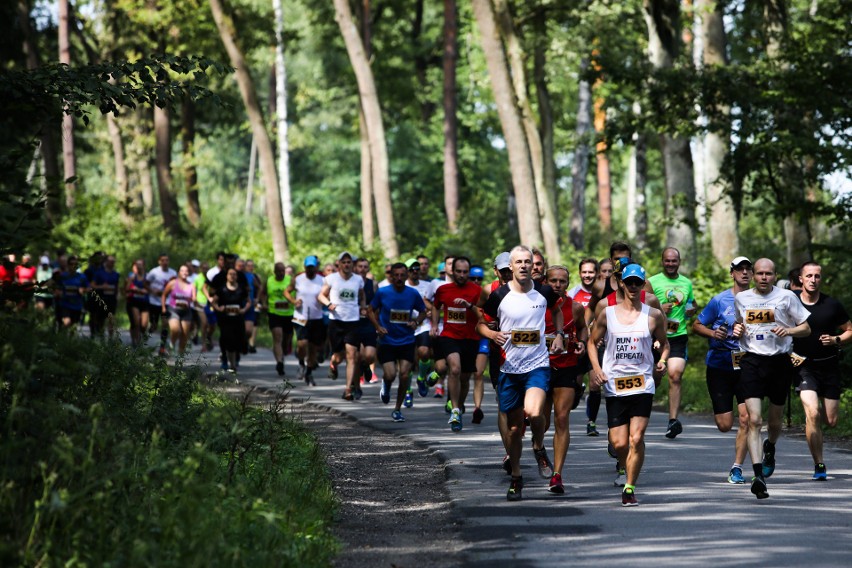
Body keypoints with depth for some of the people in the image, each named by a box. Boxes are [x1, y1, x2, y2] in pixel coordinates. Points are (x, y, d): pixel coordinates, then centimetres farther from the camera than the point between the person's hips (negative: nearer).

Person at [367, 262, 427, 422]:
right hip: (387, 341, -1)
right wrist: (378, 327, -11)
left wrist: (417, 322, -10)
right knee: (390, 375, -13)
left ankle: (397, 409, 12)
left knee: (404, 375, -6)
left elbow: (423, 311, 11)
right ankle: (386, 385, 27)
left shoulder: (413, 294, -3)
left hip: (407, 342, 1)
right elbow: (370, 311, 5)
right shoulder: (382, 292, -6)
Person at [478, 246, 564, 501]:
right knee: (514, 427, 7)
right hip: (509, 367, 1)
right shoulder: (499, 295, -5)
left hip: (538, 365, -1)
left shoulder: (544, 292, 0)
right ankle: (516, 477, 25)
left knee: (534, 413, -26)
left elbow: (556, 310, 23)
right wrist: (494, 335, -15)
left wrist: (559, 334, 9)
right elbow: (480, 324, 5)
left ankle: (539, 448, 6)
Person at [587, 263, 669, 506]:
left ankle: (629, 488, -5)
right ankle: (629, 473, 29)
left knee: (636, 438, -14)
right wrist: (595, 367, -2)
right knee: (619, 443, -2)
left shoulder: (654, 315, 4)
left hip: (642, 384, -1)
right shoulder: (607, 313, 4)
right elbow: (592, 342, 13)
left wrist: (662, 360, -4)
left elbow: (664, 342, 17)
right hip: (614, 385, 1)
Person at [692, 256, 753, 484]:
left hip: (747, 366, 1)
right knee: (724, 426, 0)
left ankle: (737, 467, -1)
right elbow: (697, 325, 5)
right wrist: (713, 333, -14)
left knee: (746, 418, -13)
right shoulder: (720, 300, -3)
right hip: (720, 366, -1)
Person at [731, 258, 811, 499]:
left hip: (780, 362, 0)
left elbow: (806, 328, 5)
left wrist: (788, 330, -15)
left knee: (774, 420, 13)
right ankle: (758, 475, -20)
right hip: (752, 361, 0)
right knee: (754, 420, -15)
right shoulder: (741, 298, 9)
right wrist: (737, 331, 2)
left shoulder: (786, 297, 0)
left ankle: (770, 449, 48)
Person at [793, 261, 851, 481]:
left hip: (829, 366, 2)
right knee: (813, 414, -21)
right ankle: (819, 466, -11)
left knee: (831, 421, 3)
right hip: (803, 366, -2)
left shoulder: (832, 305, -2)